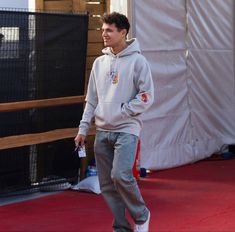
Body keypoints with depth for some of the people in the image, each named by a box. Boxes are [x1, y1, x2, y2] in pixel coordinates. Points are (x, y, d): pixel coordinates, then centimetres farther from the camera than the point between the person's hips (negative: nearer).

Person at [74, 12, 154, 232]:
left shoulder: (137, 61, -5)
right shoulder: (99, 63, 11)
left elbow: (147, 96, -8)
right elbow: (91, 100, 14)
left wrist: (121, 113, -13)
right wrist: (83, 128, 8)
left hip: (127, 129, -6)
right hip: (102, 132, 6)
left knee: (121, 175, -20)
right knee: (107, 184, 5)